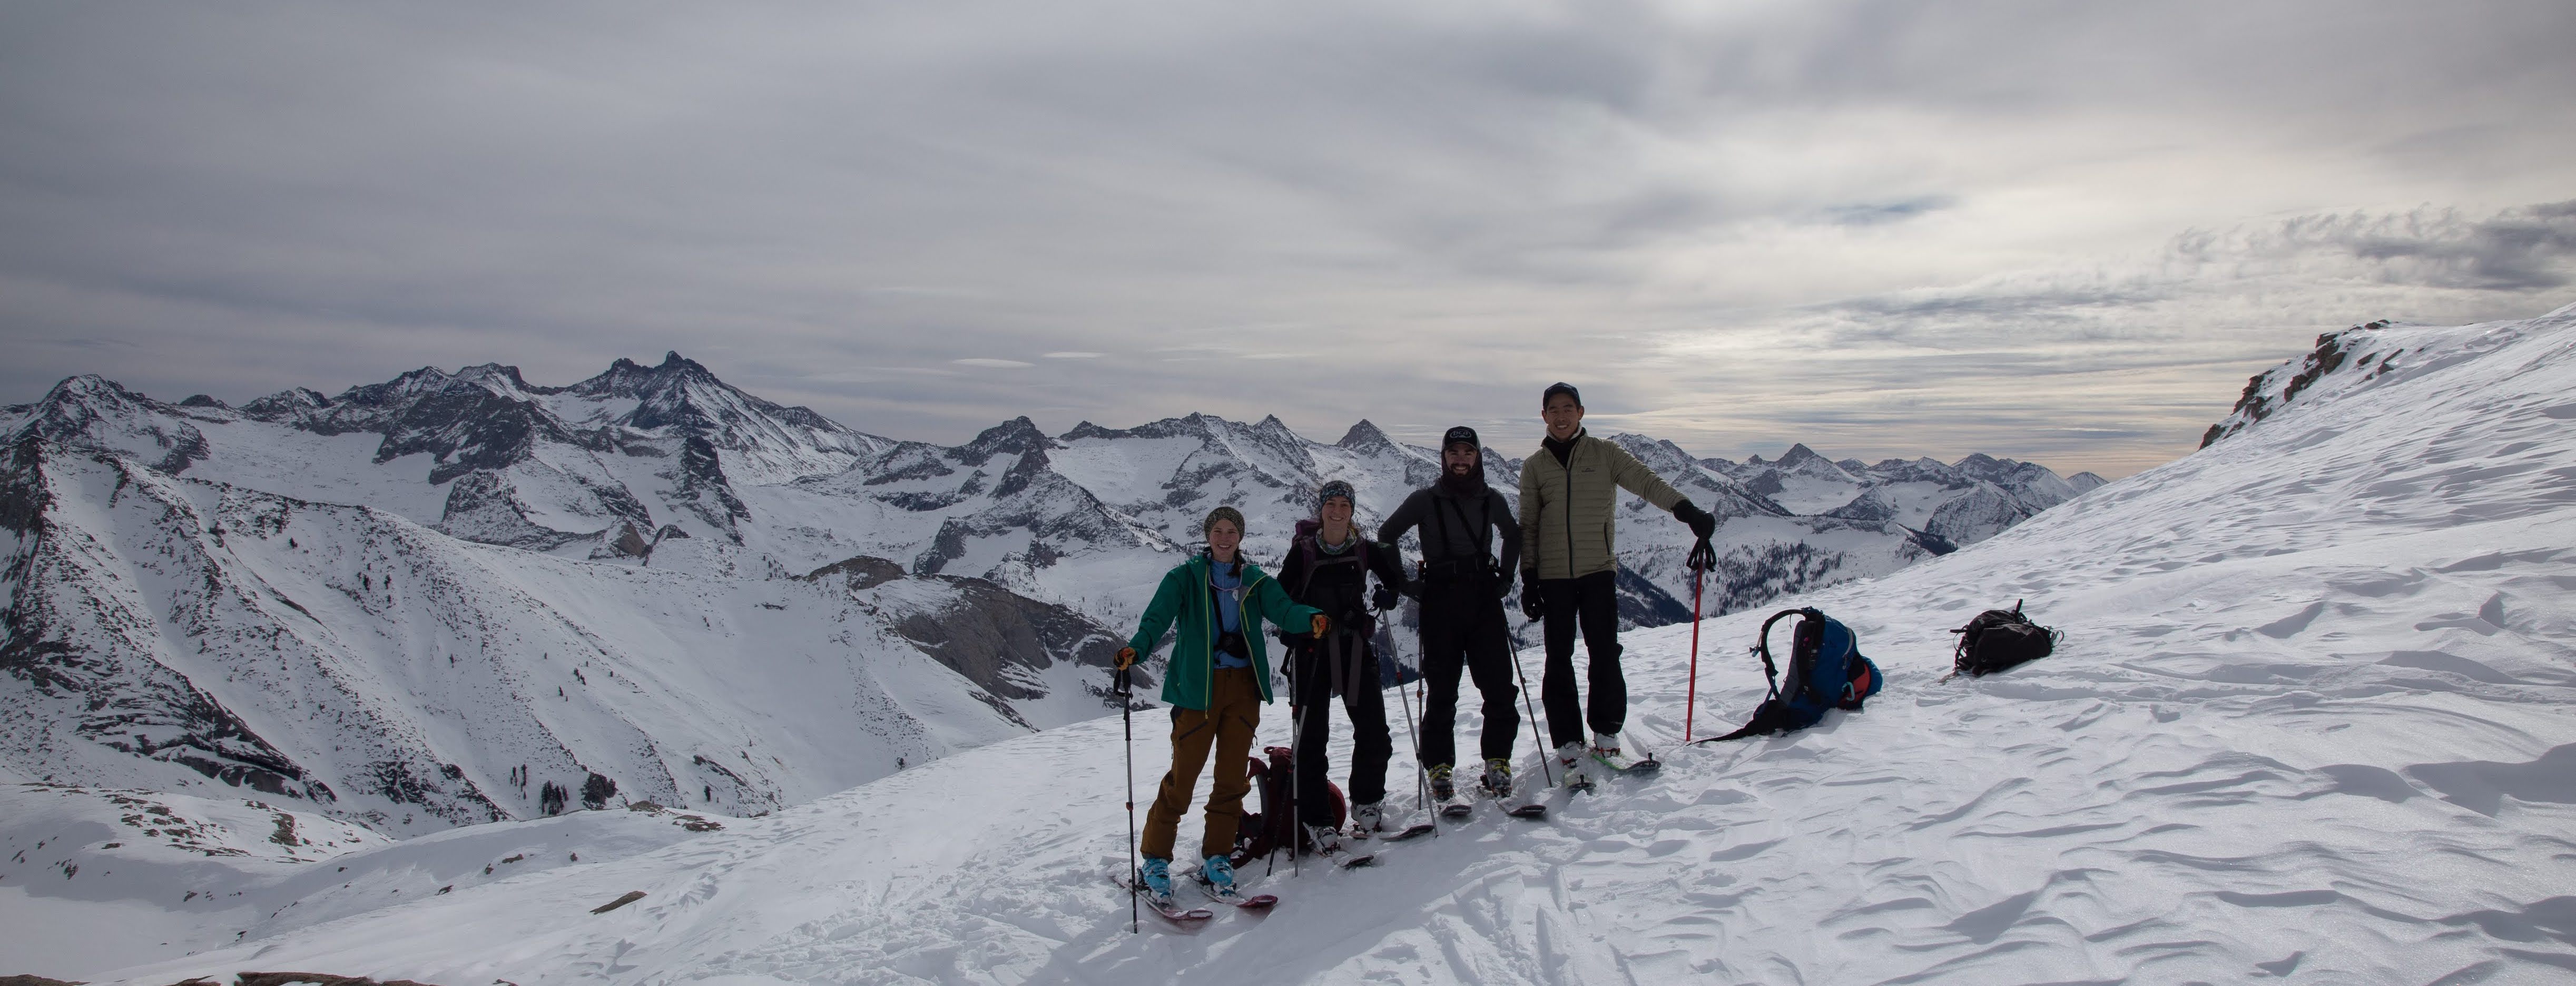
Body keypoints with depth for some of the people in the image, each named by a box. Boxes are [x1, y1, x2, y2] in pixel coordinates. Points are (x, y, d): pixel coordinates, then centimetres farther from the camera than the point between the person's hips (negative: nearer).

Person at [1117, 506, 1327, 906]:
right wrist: (1135, 649, -31)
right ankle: (1155, 860, 7)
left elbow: (1282, 608, -6)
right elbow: (1158, 616, -11)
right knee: (1183, 774, -6)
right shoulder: (1185, 577, 3)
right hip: (1198, 685, -3)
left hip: (1243, 685, 3)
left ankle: (1217, 857, 19)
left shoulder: (1255, 580, 11)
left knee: (1233, 775, 5)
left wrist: (1312, 618, -28)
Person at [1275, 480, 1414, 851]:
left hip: (1354, 647, 2)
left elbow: (1398, 582, 13)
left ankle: (1367, 803, 23)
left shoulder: (1366, 550, 5)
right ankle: (1315, 819, 14)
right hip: (1311, 650, -2)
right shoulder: (1303, 551, -2)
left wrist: (1388, 594, -10)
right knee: (1312, 737, 1)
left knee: (1374, 732, -1)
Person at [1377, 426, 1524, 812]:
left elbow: (1513, 536, 25)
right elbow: (1385, 536, 7)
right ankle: (1439, 770, 11)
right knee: (1442, 692, 0)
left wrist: (1506, 577, 14)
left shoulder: (1492, 500, 8)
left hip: (1485, 599, 2)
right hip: (1441, 602, -2)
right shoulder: (1425, 500, 0)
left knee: (1500, 688, -2)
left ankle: (1497, 762, 13)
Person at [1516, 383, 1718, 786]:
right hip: (1554, 575, 1)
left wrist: (1688, 511, -22)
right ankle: (1569, 747, 9)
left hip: (1598, 570, -1)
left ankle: (1606, 738, 14)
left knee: (1605, 655, -2)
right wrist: (1529, 579, 2)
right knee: (1559, 661, 1)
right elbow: (1528, 526, 9)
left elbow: (1646, 482, -7)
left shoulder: (1604, 454, 5)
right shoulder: (1534, 466, 8)